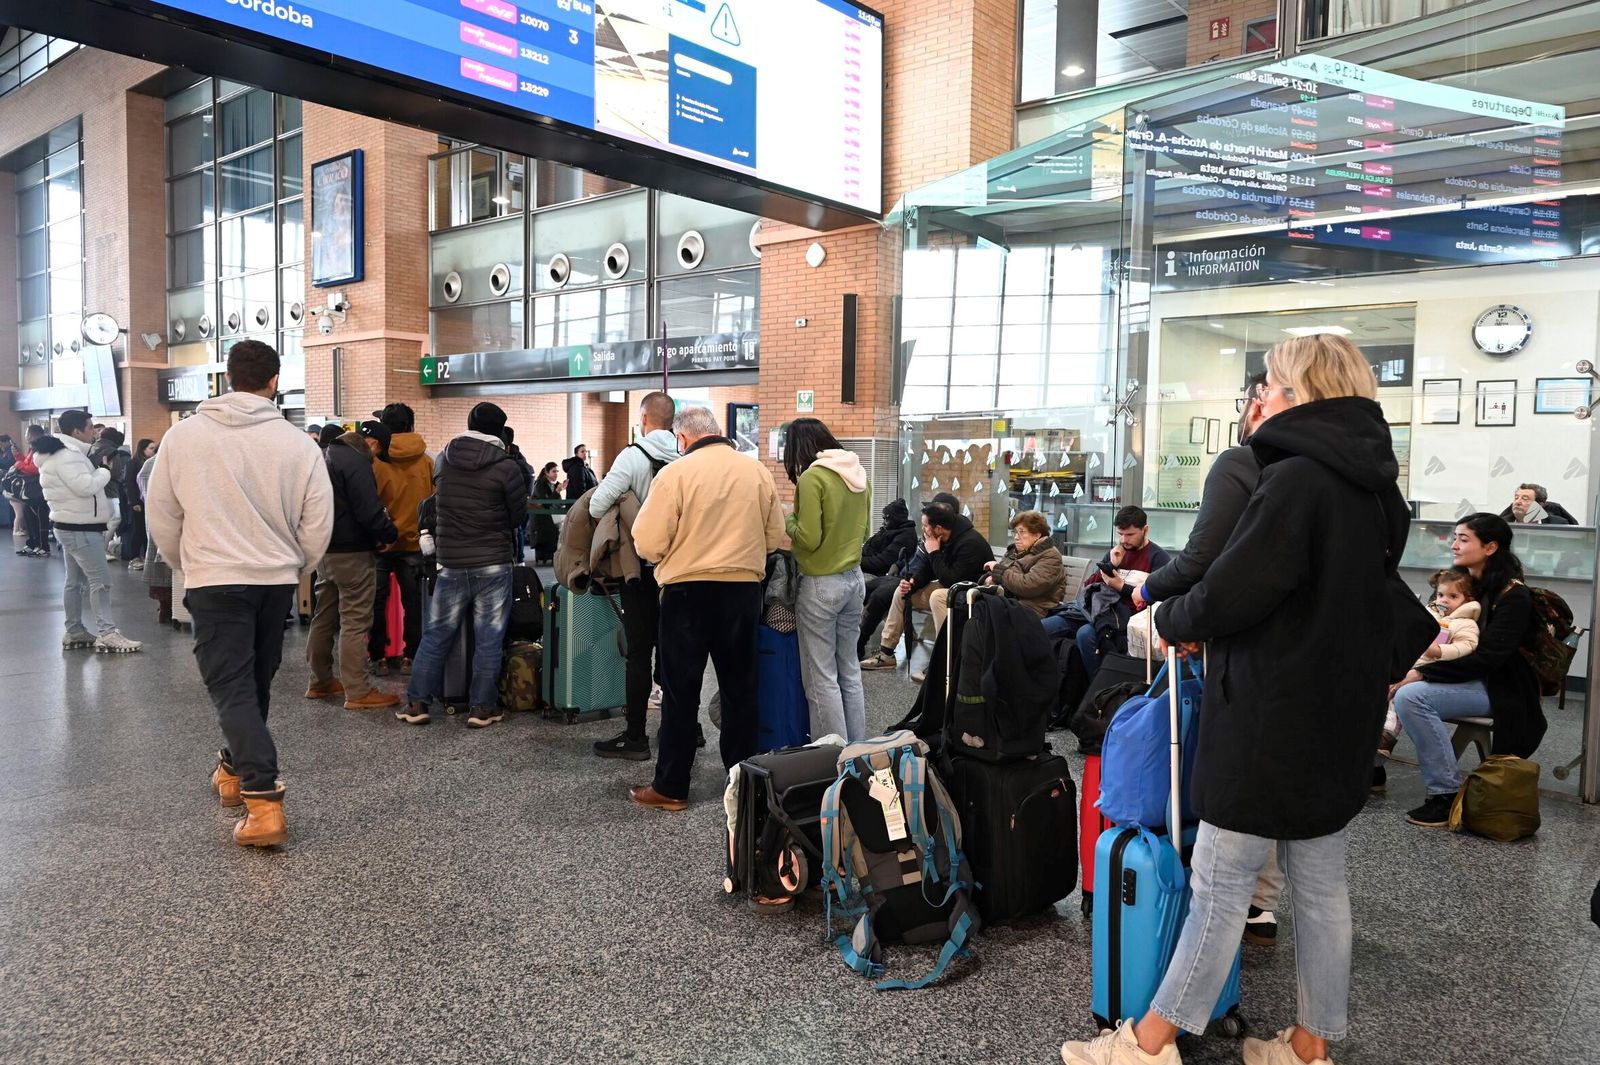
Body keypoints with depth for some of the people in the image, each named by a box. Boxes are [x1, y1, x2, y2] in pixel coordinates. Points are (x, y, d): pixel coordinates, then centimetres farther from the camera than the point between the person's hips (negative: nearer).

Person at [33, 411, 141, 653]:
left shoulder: (63, 452, 14)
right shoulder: (67, 455, -20)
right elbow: (85, 486, -28)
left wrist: (97, 471, 3)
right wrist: (105, 471, -12)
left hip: (72, 526, 11)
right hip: (80, 529, -11)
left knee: (76, 580, 15)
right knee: (100, 580, -11)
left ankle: (74, 632, 22)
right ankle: (106, 634, -13)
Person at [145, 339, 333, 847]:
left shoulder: (184, 434, -5)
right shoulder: (298, 442, -6)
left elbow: (160, 513, 3)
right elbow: (318, 521, -4)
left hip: (215, 580, -2)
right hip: (277, 579, 2)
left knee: (231, 685, -2)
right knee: (256, 681, 19)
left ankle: (264, 800, -13)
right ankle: (237, 768, 38)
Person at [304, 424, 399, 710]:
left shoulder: (324, 458, 15)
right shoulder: (355, 461, -16)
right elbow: (369, 511, -22)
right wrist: (390, 534, -6)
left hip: (324, 550, 9)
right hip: (352, 553, -9)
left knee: (324, 619, 17)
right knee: (355, 622, -5)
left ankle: (321, 682, 27)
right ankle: (358, 692, -2)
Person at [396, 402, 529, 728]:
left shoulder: (443, 459, 3)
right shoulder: (506, 467, -11)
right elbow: (519, 516, -2)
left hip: (451, 563, 4)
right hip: (493, 564, -3)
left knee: (436, 635, 13)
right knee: (488, 640, 4)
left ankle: (417, 702, 14)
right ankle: (482, 707, 8)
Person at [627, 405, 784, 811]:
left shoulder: (676, 472, -10)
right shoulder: (758, 472, 1)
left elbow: (649, 544, -11)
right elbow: (774, 538, 5)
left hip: (689, 590, -3)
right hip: (744, 590, 4)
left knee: (681, 690, 6)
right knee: (740, 686, 15)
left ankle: (670, 787, 13)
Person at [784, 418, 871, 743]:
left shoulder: (812, 478, -15)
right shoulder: (859, 474, 6)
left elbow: (808, 539, -18)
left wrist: (789, 520, -1)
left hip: (821, 584, -7)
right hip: (854, 578, 7)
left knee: (822, 677, 1)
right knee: (850, 671, 15)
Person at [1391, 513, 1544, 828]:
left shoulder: (1514, 596, -14)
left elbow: (1486, 658, -23)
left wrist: (1422, 674, -29)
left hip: (1497, 687, -7)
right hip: (1460, 679, 7)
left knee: (1411, 695, -30)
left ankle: (1448, 795, -22)